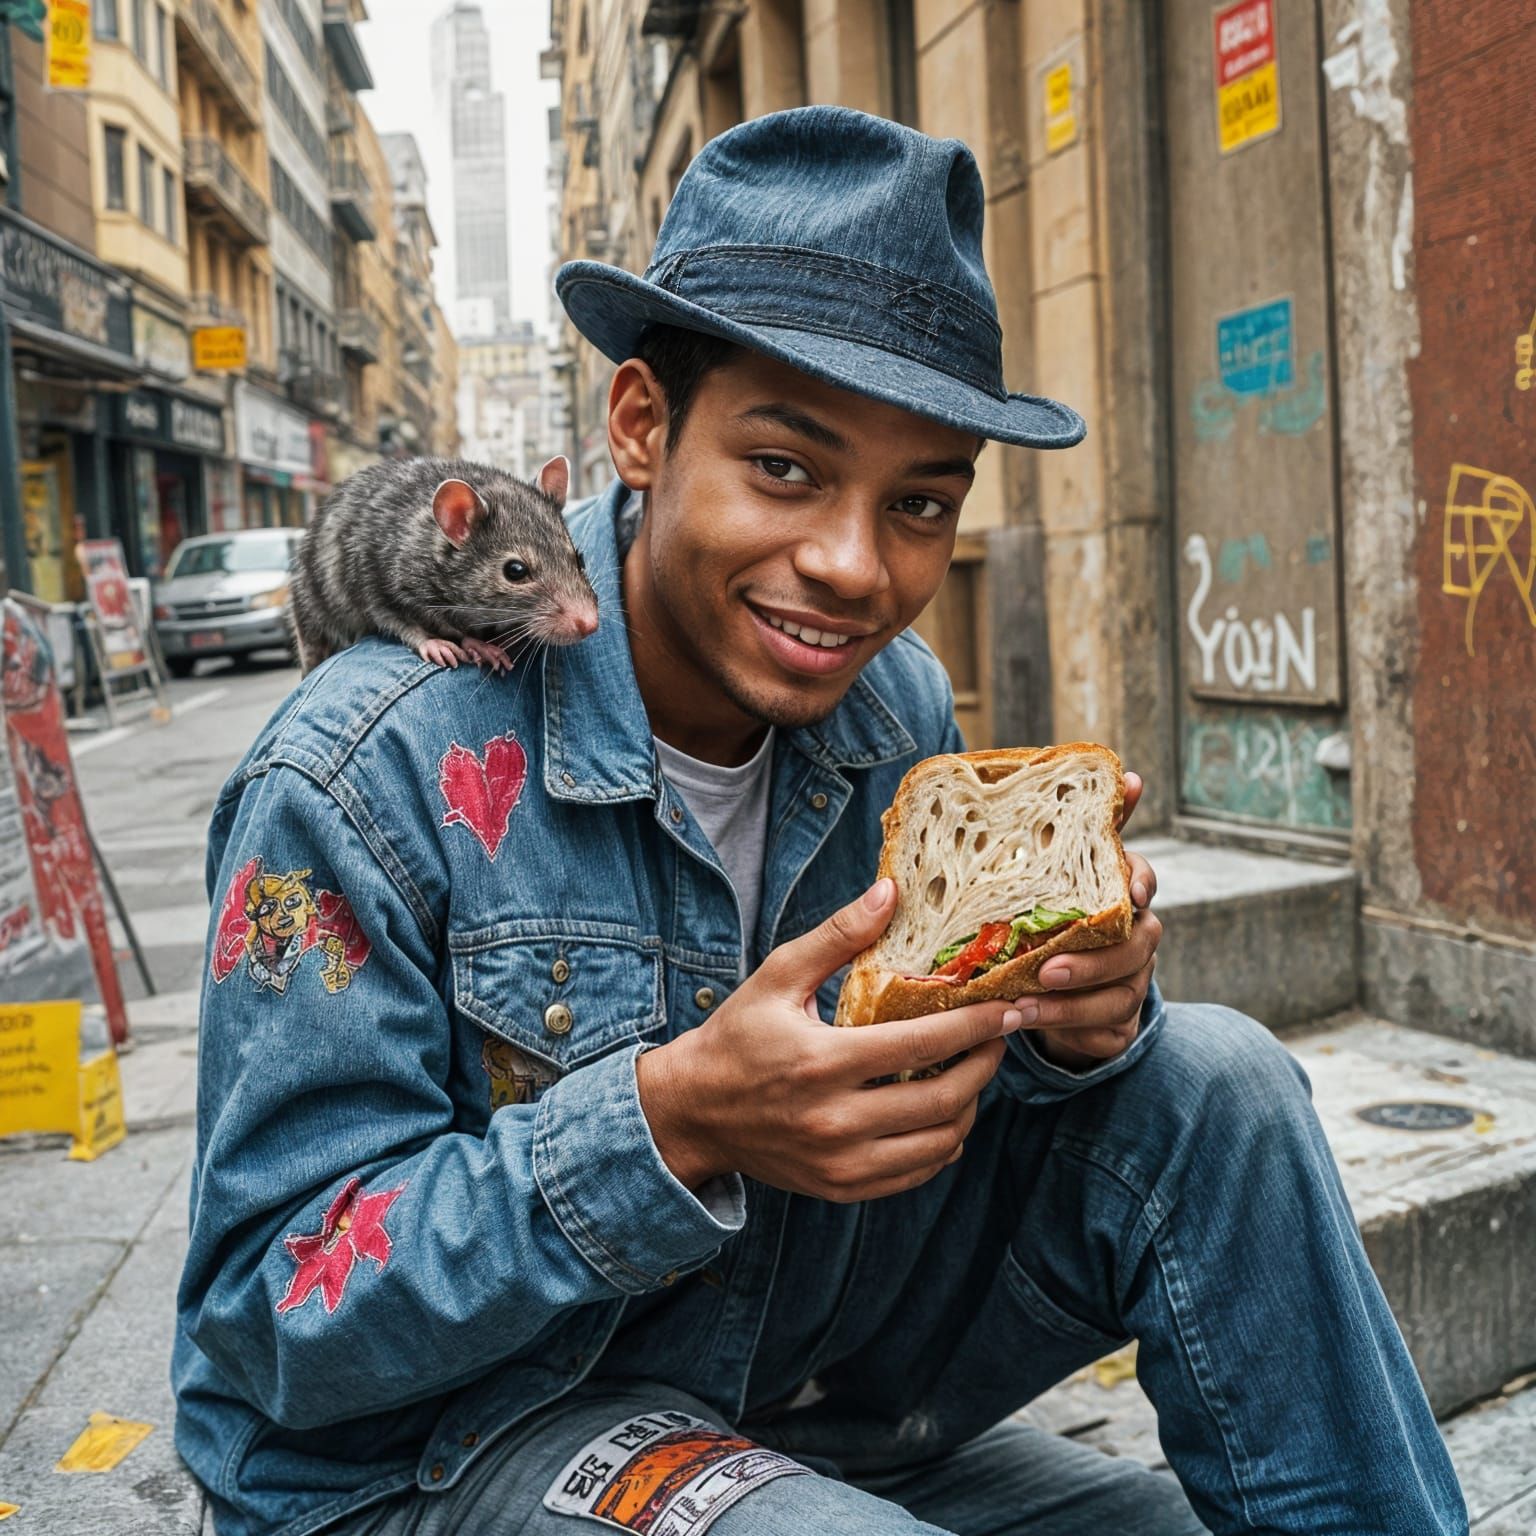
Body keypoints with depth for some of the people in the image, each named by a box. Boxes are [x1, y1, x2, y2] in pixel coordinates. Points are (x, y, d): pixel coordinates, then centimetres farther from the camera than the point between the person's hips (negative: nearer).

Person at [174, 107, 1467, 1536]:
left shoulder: (896, 710, -7)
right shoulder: (372, 772, -24)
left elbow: (923, 1093, 3)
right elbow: (276, 1326, -21)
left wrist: (1066, 1020, -22)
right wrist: (671, 1124, -36)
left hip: (788, 1374, 5)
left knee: (1216, 1080, -11)